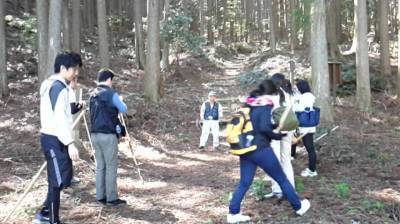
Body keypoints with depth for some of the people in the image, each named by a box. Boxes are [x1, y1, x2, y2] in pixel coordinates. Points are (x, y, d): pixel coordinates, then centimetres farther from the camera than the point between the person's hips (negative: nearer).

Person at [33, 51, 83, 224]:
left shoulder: (52, 85, 16)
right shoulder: (58, 87, -16)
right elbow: (59, 119, -23)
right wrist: (70, 143, -26)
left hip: (55, 139, 10)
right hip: (54, 140, -10)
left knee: (61, 179, 15)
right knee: (58, 181, -3)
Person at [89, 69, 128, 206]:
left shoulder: (93, 94, 13)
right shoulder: (111, 93, -9)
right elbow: (124, 110, -1)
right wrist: (120, 100, 18)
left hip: (94, 134, 7)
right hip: (108, 135, -7)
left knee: (100, 166, 11)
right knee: (111, 166, -1)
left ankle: (100, 196, 15)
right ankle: (112, 198, 1)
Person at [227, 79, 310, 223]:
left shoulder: (249, 104, 11)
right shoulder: (265, 105, -11)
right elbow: (264, 128, -23)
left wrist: (276, 126, 16)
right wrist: (278, 136, -7)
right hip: (260, 149, -7)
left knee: (244, 183, 11)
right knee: (282, 179, 10)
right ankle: (298, 207, 25)